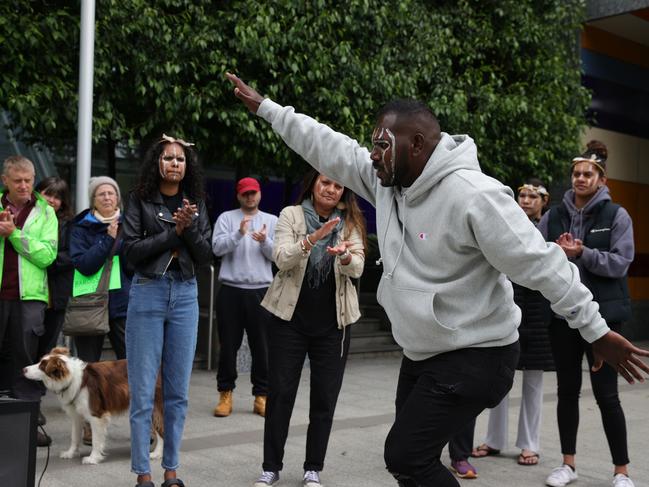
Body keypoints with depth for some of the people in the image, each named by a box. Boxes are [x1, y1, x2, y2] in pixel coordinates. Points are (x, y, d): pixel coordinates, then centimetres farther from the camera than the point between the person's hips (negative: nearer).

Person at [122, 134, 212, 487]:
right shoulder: (140, 200, 1)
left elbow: (205, 255, 3)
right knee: (143, 391, -2)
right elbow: (132, 250, -9)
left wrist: (190, 226, -13)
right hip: (147, 294, -3)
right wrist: (174, 233, -12)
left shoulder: (196, 204, 10)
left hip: (185, 296, 3)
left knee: (178, 391, 6)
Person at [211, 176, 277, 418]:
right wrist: (239, 233, -22)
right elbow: (217, 248, -7)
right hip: (231, 290, -1)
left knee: (261, 346, 4)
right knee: (228, 345, 5)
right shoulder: (226, 218, 6)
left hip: (261, 291, 1)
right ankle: (225, 393, 16)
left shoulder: (273, 221, 10)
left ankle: (261, 395, 12)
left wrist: (265, 241, -17)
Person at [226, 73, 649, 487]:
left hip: (475, 359, -9)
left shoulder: (473, 196, -25)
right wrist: (264, 106, 10)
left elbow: (543, 264, -22)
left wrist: (596, 331, -19)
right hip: (422, 354, 9)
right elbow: (328, 148, 7)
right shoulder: (387, 180, -1)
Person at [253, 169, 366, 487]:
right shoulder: (291, 215, 0)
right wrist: (313, 238, -30)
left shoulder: (351, 222, 5)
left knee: (324, 398, 5)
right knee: (280, 393, 3)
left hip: (332, 323, 2)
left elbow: (357, 269, -6)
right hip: (290, 318, -1)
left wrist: (344, 255, -29)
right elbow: (281, 259, -13)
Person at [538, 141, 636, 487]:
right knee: (567, 390, 10)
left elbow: (620, 264, -9)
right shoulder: (554, 216, 7)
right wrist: (557, 253, -16)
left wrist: (582, 253, -21)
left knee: (606, 394, 0)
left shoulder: (616, 216, -1)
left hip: (602, 314, -3)